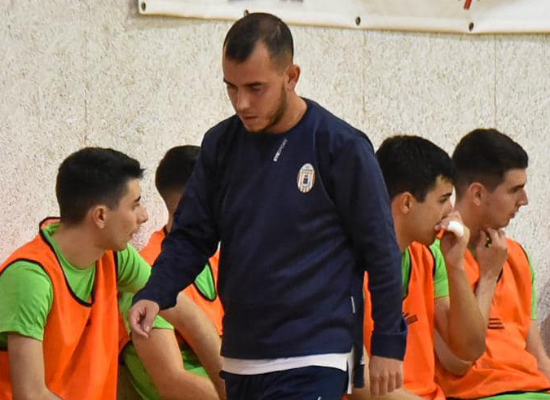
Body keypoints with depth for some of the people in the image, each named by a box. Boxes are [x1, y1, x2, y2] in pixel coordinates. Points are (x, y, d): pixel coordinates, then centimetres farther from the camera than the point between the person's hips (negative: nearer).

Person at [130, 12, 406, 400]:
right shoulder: (222, 144, 5)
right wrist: (155, 294, -7)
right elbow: (191, 236, 11)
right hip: (240, 359, 6)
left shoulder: (340, 147, -8)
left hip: (314, 362, -6)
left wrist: (389, 344, -2)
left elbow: (380, 251, -3)